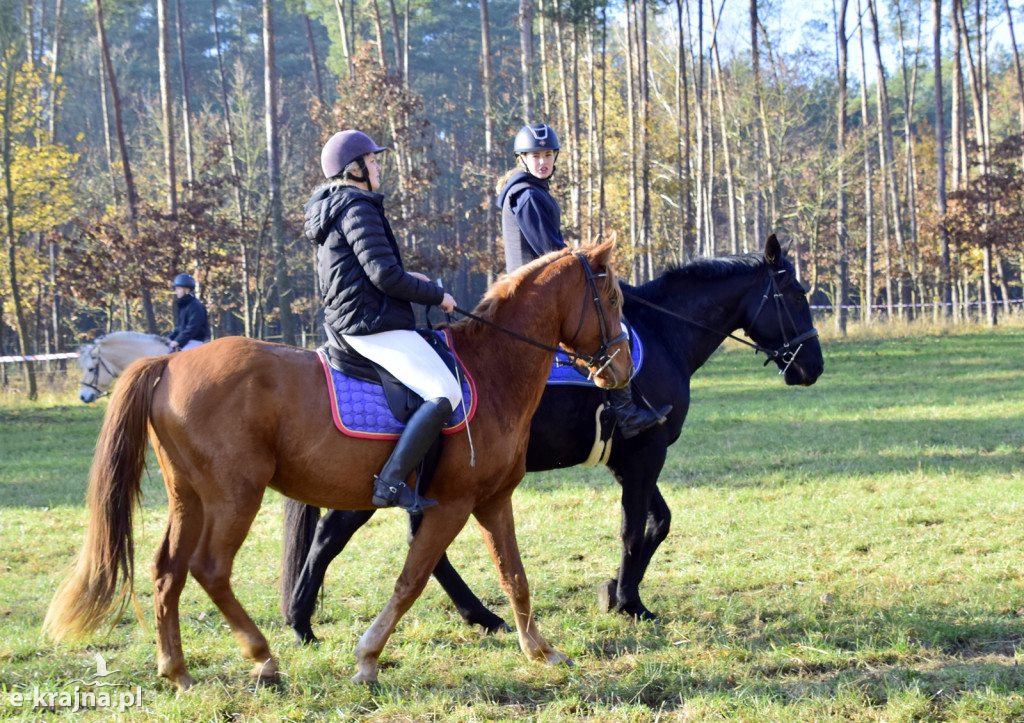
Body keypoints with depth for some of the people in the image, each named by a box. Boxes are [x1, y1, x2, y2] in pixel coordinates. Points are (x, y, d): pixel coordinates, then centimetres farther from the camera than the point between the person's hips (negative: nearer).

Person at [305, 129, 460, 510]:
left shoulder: (331, 207, 19)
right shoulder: (359, 208, -13)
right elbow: (385, 276, -20)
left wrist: (415, 279, 20)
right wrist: (436, 296, -8)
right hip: (374, 325, -11)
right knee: (445, 393, -20)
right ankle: (391, 482, -26)